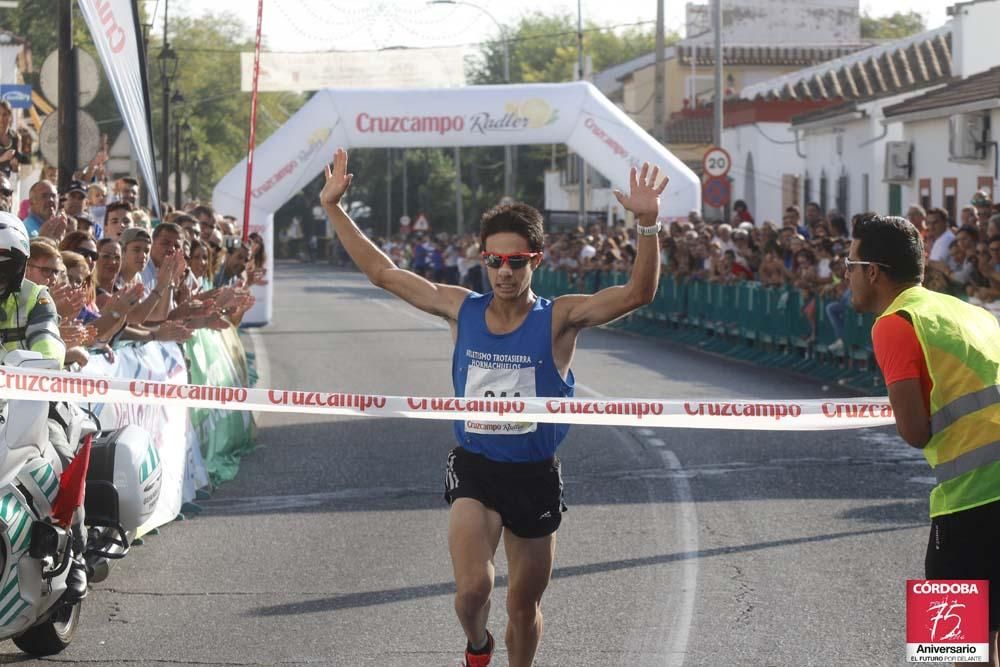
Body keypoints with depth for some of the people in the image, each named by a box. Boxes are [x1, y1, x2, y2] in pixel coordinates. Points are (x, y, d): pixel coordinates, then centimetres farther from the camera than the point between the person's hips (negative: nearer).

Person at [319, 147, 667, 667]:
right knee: (472, 587, -19)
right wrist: (334, 209, 2)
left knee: (524, 608, 12)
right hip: (474, 468, 0)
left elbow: (637, 293, -21)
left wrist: (648, 224, -35)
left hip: (534, 476, 0)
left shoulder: (559, 319, -9)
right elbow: (382, 272, 6)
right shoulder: (461, 309, -1)